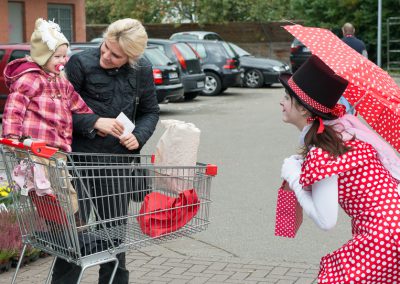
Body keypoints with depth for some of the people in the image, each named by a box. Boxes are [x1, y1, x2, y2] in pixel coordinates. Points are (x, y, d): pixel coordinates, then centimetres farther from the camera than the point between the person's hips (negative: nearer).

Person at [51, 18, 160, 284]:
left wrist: (138, 136, -8)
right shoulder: (81, 63, -12)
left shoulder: (142, 71, -1)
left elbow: (150, 111, 11)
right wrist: (95, 122, -21)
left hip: (119, 159, 3)